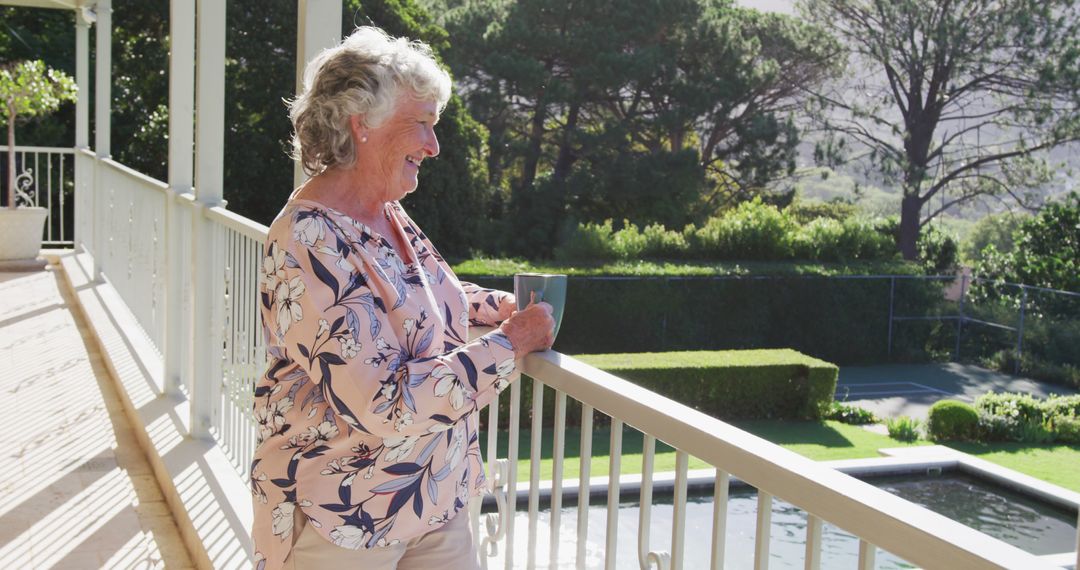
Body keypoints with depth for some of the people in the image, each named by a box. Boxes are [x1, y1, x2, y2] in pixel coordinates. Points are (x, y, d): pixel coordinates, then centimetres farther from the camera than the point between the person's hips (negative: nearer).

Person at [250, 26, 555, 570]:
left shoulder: (387, 212, 3)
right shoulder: (308, 243, -24)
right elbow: (384, 402, -29)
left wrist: (498, 306, 10)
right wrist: (510, 343, -20)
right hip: (343, 518, -8)